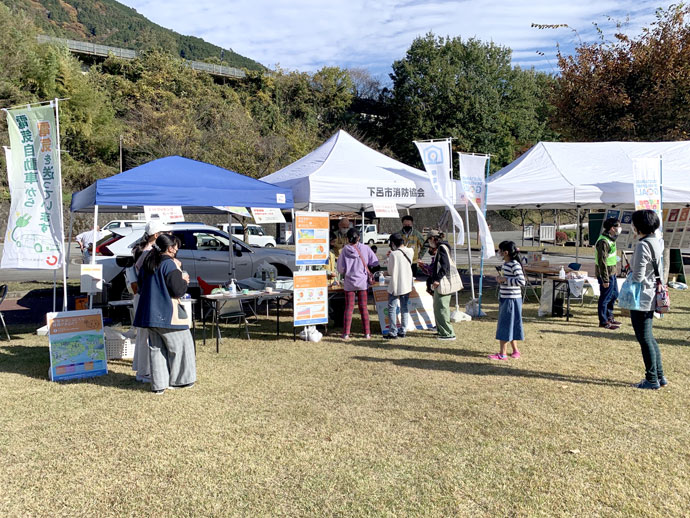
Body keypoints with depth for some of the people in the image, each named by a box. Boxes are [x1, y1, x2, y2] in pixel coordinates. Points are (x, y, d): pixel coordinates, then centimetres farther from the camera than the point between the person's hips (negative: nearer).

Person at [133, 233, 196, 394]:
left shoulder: (147, 263, 9)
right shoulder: (169, 264, -15)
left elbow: (141, 287, 18)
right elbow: (178, 290, -18)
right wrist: (184, 280, 4)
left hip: (150, 313, 8)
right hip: (167, 314, -7)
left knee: (156, 348, 12)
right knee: (180, 344, 8)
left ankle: (159, 384, 14)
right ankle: (180, 379, 16)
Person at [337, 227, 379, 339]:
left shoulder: (345, 250, -8)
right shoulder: (365, 248, -7)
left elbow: (340, 268, -4)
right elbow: (375, 263, -6)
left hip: (349, 282, 0)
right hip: (363, 281, 1)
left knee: (349, 307, 6)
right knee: (363, 307, 9)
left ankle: (346, 333, 5)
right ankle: (367, 332, 12)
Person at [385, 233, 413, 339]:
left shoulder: (393, 254, -17)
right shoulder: (410, 252, -1)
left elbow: (390, 271, -10)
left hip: (395, 286, -6)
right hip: (407, 285, 6)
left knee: (392, 308, 4)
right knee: (404, 308, 14)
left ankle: (393, 332, 3)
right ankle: (403, 331, 17)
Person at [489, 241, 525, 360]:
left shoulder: (515, 265, -18)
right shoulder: (505, 263, 11)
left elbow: (521, 281, -27)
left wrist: (505, 279, -23)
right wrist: (500, 279, 5)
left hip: (512, 299, -9)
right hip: (504, 298, 9)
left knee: (505, 325, -4)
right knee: (509, 325, 16)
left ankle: (503, 353, 4)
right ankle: (515, 350, 26)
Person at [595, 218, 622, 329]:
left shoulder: (611, 239, 11)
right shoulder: (603, 242, -22)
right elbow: (602, 262, -24)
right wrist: (605, 279, -23)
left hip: (612, 273, 10)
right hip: (606, 274, -10)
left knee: (614, 295, 20)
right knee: (605, 297, -1)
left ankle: (609, 317, 33)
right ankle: (603, 321, 10)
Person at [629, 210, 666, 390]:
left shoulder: (642, 245, -20)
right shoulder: (657, 243, 9)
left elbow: (638, 276, -19)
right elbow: (659, 271, 16)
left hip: (641, 299, -9)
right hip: (652, 297, 9)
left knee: (645, 339, 1)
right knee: (649, 338, 19)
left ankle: (652, 380, 11)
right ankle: (660, 376, 26)